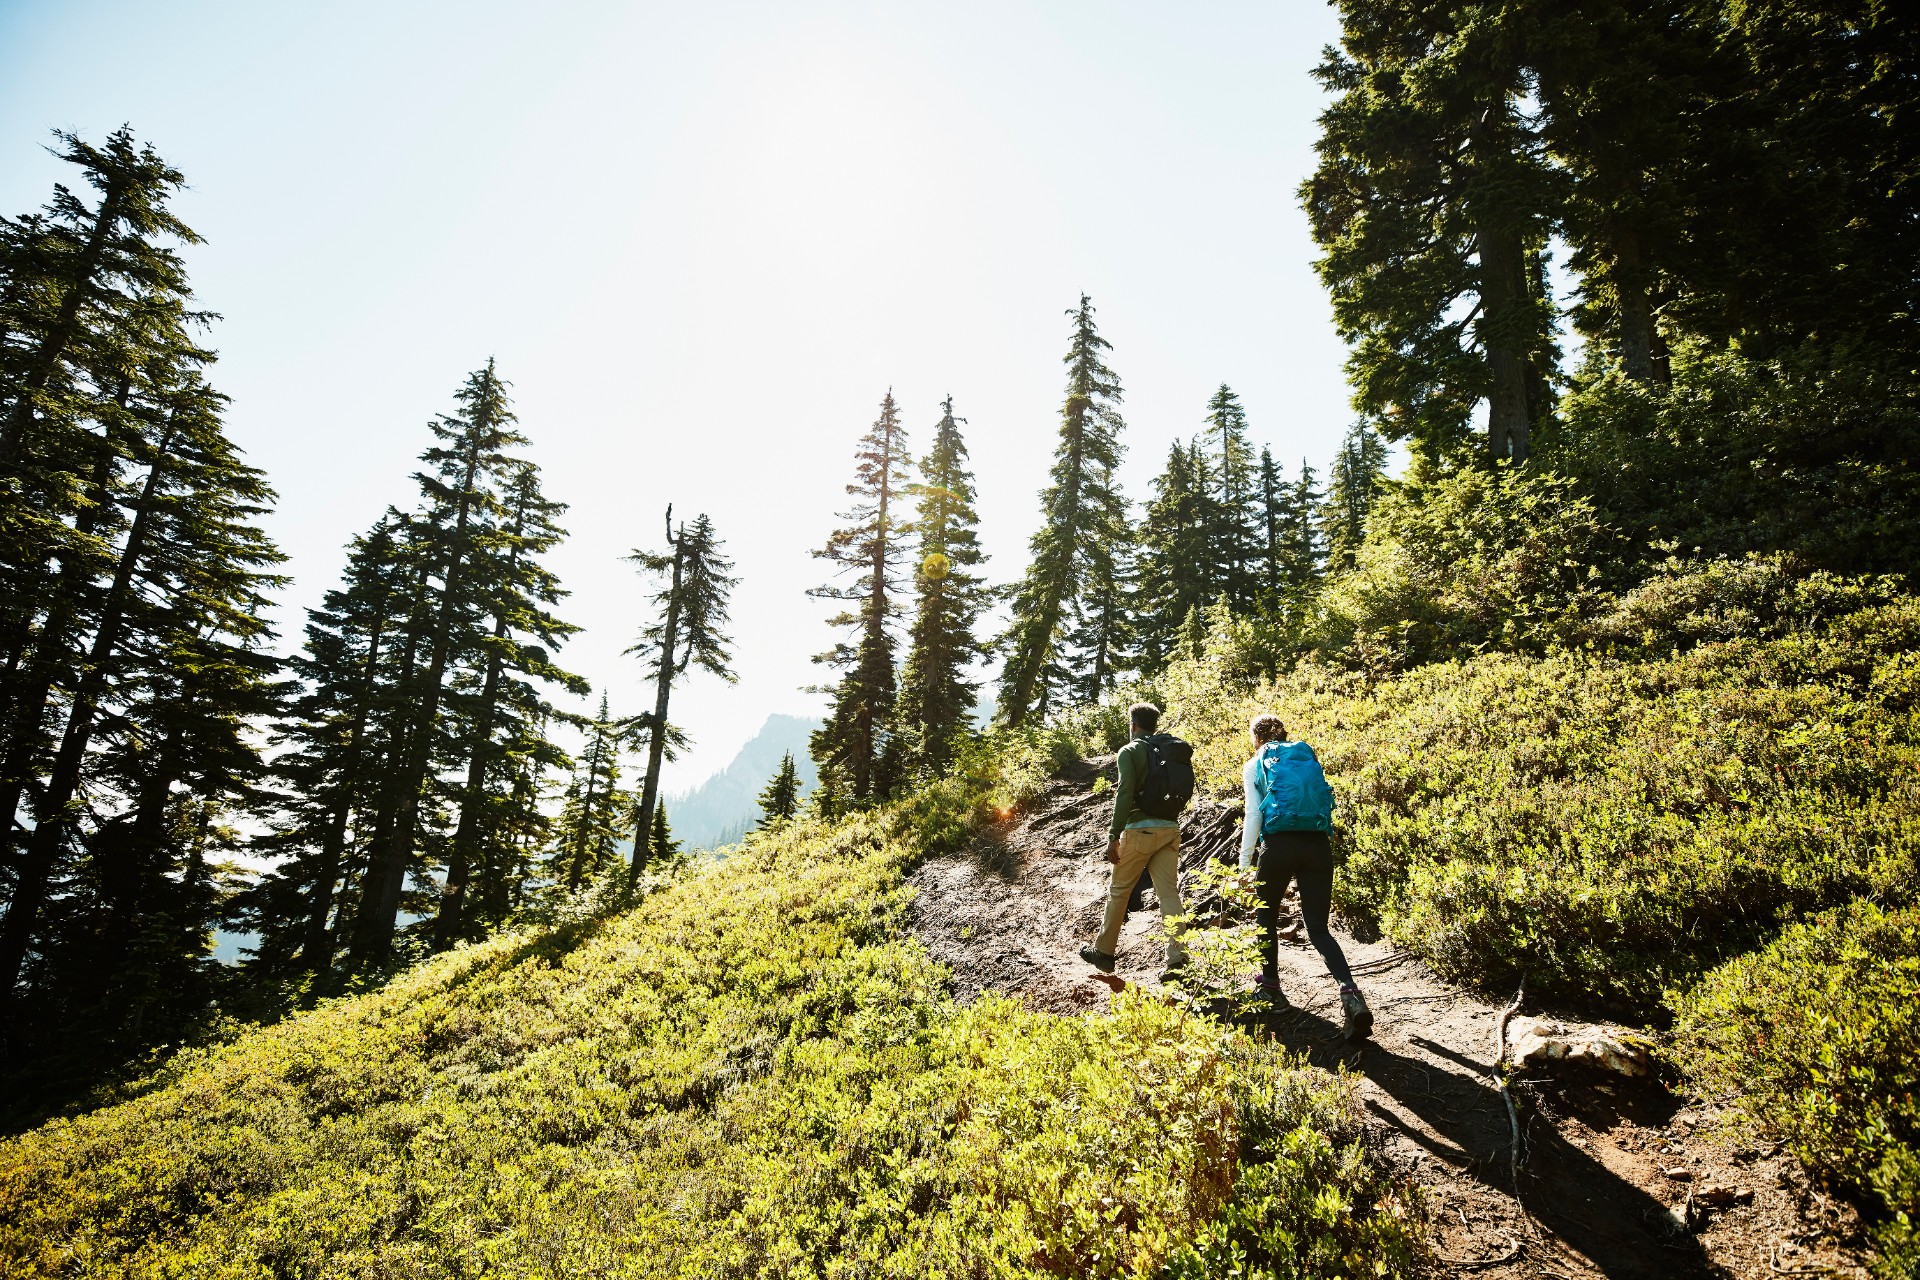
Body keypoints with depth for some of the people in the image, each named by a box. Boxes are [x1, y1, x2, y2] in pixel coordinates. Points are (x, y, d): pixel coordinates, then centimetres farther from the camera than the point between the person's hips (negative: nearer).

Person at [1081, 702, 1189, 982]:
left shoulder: (1129, 752, -8)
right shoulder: (1177, 750, 10)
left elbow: (1125, 794, -16)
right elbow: (1187, 787, 11)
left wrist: (1114, 835, -16)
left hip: (1140, 829, -5)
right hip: (1170, 828, 5)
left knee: (1118, 890, 9)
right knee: (1169, 893, 3)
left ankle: (1103, 952, 19)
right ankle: (1177, 960, -3)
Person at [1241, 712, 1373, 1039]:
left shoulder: (1255, 766, 8)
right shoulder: (1308, 757, 19)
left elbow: (1254, 815, 0)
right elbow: (1323, 804, 19)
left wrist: (1244, 863, 2)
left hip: (1279, 846, -3)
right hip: (1318, 846, 3)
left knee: (1266, 916, 22)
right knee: (1318, 928, 6)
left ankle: (1270, 986, 30)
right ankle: (1350, 992, -16)